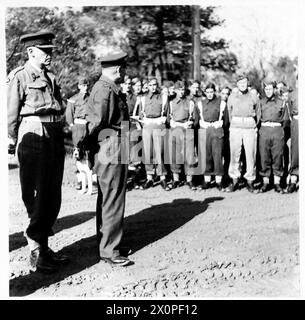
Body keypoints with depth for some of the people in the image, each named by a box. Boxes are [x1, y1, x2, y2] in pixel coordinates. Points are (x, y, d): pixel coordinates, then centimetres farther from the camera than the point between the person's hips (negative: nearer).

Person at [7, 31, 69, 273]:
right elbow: (11, 115, -6)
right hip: (33, 139, -7)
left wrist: (60, 138, 13)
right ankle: (36, 254, 10)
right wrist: (15, 143, -4)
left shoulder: (50, 78, 15)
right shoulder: (19, 77, -6)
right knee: (37, 198, -1)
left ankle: (43, 245, 26)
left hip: (55, 139, 7)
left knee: (53, 197, 12)